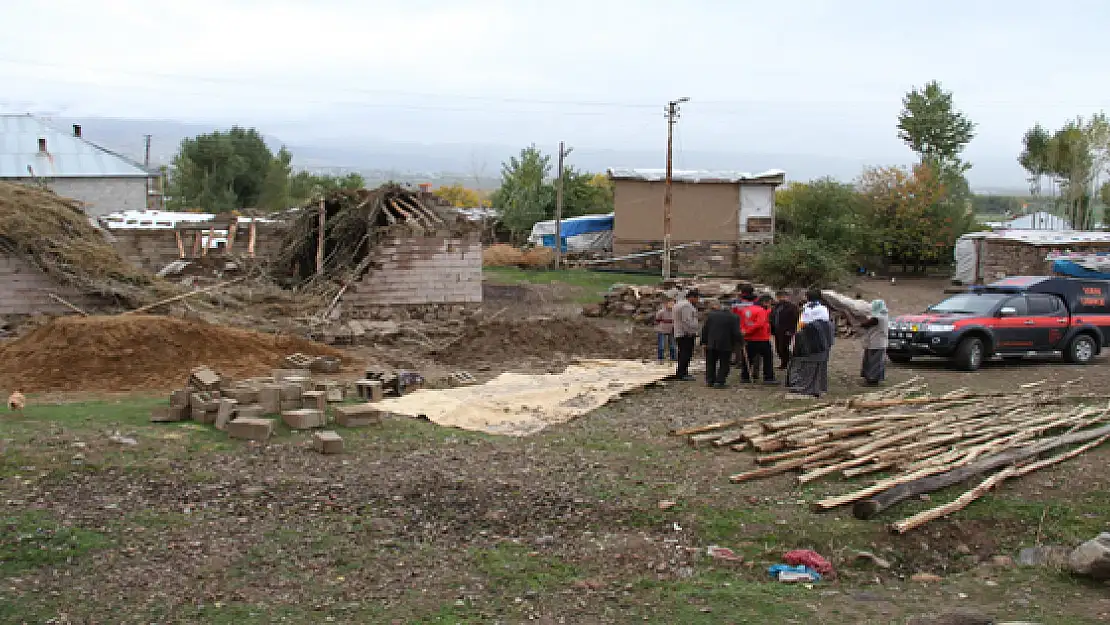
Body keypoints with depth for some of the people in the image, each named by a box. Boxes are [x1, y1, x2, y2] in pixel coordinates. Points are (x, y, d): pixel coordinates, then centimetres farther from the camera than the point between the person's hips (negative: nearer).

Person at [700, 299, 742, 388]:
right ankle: (719, 381, -2)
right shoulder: (733, 317, -3)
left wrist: (704, 341, 9)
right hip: (726, 345, -1)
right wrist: (733, 343, 7)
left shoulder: (710, 315, -1)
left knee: (711, 364, 16)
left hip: (711, 344, 2)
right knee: (723, 364, 6)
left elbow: (704, 330, 1)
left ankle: (710, 380, 18)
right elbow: (736, 333, -6)